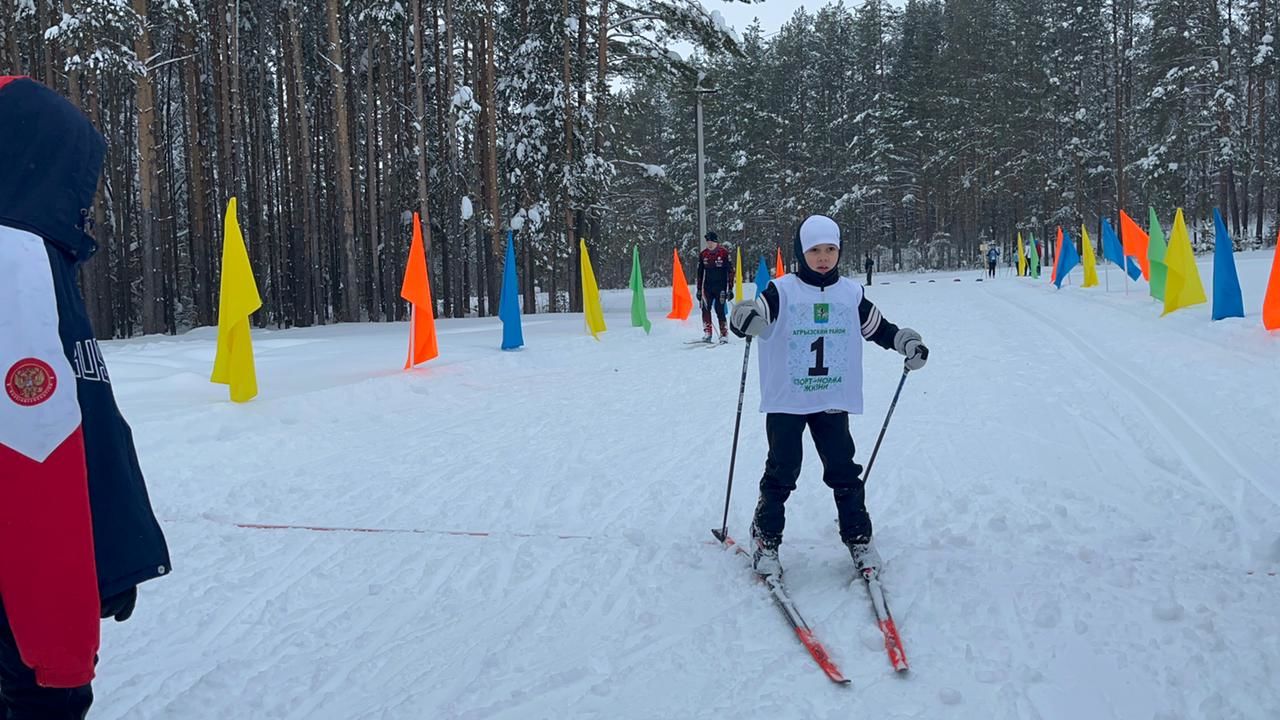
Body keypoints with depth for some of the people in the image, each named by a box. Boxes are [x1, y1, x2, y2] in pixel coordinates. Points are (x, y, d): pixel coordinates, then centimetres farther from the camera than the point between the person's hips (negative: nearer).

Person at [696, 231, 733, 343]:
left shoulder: (724, 253, -4)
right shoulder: (703, 254, 8)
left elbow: (730, 271, -3)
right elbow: (700, 273, 15)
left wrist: (730, 289, -7)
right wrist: (699, 289, 12)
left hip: (721, 287, -4)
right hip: (707, 287, 4)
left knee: (719, 310, -9)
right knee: (705, 309, -7)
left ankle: (724, 334, -1)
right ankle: (707, 333, 0)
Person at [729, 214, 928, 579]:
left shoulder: (851, 294, 5)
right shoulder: (782, 291, -6)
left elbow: (878, 328, 14)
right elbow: (753, 318, -17)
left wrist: (907, 342, -1)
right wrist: (745, 319, -40)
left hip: (834, 402, 3)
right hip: (786, 402, -2)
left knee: (844, 472, 6)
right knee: (782, 473, 1)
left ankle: (858, 538, 19)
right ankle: (766, 538, 17)